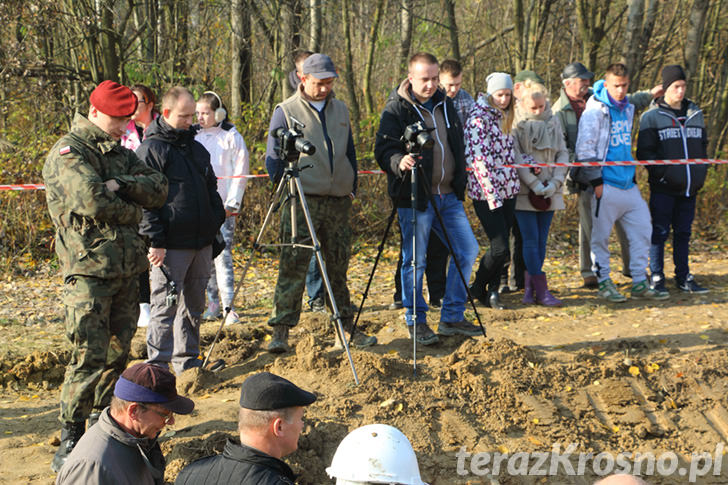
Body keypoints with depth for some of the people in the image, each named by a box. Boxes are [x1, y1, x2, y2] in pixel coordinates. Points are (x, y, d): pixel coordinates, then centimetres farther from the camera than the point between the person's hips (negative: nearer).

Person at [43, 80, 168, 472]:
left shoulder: (121, 154, 17)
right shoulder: (68, 152, -7)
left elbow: (158, 189, 3)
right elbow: (91, 199, -23)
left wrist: (119, 185, -13)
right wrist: (132, 209, -6)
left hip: (126, 268, 7)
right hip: (88, 268, -7)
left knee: (118, 351, 11)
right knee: (89, 357, -9)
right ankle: (70, 439, -1)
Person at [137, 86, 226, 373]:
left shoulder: (197, 148, 17)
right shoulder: (150, 150, -6)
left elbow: (211, 191, 25)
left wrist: (217, 225, 16)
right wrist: (155, 240, -17)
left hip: (201, 243, 7)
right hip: (170, 246, -7)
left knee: (194, 306, 13)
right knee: (165, 307, -5)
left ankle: (187, 362, 24)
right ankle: (158, 366, 2)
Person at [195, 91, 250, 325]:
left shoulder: (231, 137, 0)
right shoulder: (193, 135, 12)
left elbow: (240, 173, -1)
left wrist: (232, 204, -8)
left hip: (223, 207, -4)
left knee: (223, 255, -10)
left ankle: (229, 307, -10)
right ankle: (212, 303, 12)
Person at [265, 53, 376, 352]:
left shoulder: (341, 111, 16)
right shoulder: (286, 111, 0)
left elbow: (350, 153, 21)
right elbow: (273, 159, 1)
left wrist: (352, 189, 13)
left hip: (338, 202, 5)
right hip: (301, 202, -5)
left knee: (339, 266, 11)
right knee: (292, 266, -8)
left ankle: (347, 328, 19)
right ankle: (280, 330, -5)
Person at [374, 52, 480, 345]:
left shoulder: (444, 104, 13)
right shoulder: (396, 109, -7)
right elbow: (383, 150, -13)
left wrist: (459, 183, 19)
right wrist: (399, 162, -33)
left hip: (449, 196, 7)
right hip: (415, 198, -7)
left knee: (468, 250, 6)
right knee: (414, 261, -1)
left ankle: (452, 317, 16)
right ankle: (416, 321, 14)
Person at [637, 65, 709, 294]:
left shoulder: (696, 114, 13)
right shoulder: (651, 117, -3)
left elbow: (703, 146, 22)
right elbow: (644, 152, -6)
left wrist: (701, 172, 10)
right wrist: (662, 173, -15)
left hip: (689, 188, 5)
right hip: (663, 188, -5)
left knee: (683, 232, 11)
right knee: (660, 232, 0)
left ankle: (683, 277, 19)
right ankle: (656, 277, 8)